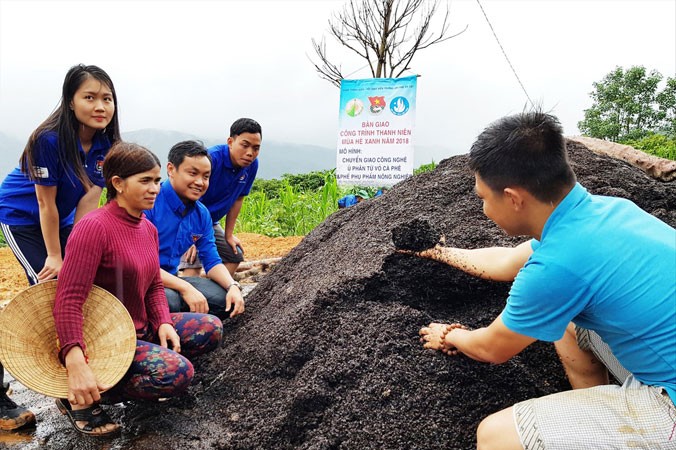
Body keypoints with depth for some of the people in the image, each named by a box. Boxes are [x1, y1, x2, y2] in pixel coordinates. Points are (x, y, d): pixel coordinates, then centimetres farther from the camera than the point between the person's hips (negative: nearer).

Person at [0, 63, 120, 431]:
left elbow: (88, 200, -14)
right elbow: (45, 203, -23)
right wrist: (55, 257, -17)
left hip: (61, 219, 6)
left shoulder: (106, 143, -13)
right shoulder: (49, 139, -30)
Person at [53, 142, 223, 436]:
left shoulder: (148, 229, 6)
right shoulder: (94, 226, -21)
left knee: (211, 329, 1)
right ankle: (80, 398, -7)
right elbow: (68, 301, -27)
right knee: (177, 373, -26)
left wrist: (163, 323, -6)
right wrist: (76, 364, -35)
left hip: (141, 329, 9)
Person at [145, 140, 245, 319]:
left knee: (227, 299, -10)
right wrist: (185, 288, -28)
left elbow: (212, 260, 7)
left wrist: (232, 286, -14)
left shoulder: (202, 214, 4)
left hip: (171, 279, 7)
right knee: (169, 300, -37)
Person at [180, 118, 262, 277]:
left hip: (211, 223, 8)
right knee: (192, 265, -21)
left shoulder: (251, 165, -10)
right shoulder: (211, 159, -32)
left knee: (235, 255, 15)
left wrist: (229, 234, 6)